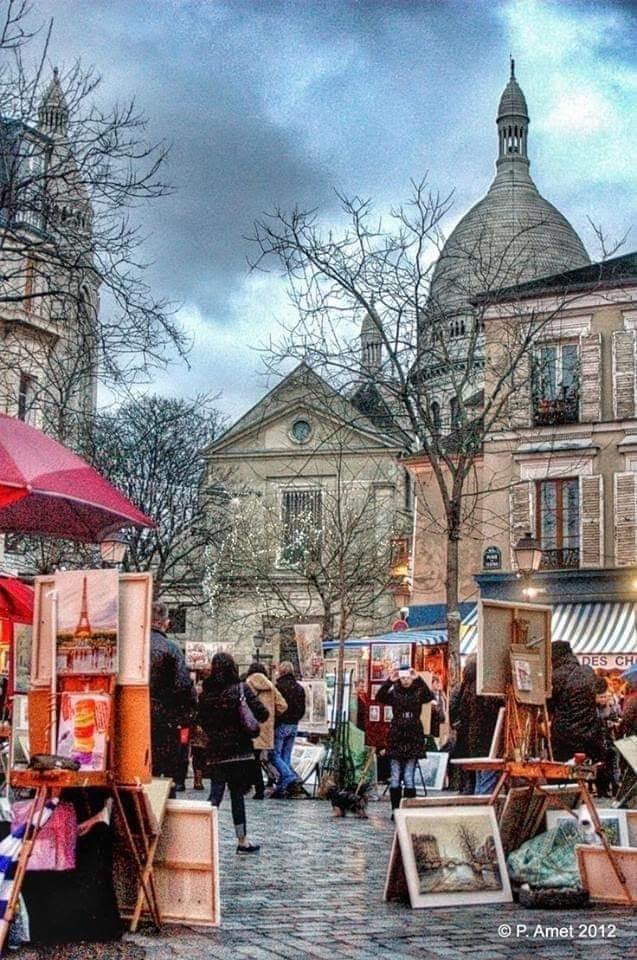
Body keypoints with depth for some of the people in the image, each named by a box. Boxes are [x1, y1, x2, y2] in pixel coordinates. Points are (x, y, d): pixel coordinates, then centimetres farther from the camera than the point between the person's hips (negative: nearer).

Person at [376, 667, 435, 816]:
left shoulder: (418, 693, 3)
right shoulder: (394, 693, 5)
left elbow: (429, 696, -18)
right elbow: (379, 697, -12)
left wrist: (419, 680, -25)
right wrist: (389, 682, -22)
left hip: (413, 738, -1)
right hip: (396, 737, 1)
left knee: (409, 777, -3)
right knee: (395, 777, 2)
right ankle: (395, 809, 7)